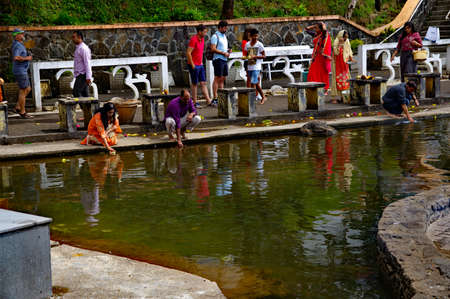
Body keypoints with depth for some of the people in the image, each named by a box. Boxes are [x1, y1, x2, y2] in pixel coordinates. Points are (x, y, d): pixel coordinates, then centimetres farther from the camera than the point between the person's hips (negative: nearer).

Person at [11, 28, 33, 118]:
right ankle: (23, 112, 6)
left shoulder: (20, 45, 14)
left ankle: (17, 107, 18)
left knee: (28, 89, 16)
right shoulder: (17, 46, -18)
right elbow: (16, 58, -33)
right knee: (23, 91, -2)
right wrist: (27, 58, -20)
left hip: (23, 71, 10)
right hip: (20, 71, -10)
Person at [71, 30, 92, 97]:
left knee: (76, 92, -16)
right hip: (80, 75, 10)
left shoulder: (83, 48, -12)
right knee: (84, 94, 7)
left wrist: (88, 77, -23)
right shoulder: (78, 48, 20)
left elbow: (87, 63, -18)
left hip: (82, 75, -10)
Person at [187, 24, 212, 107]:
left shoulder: (202, 39, 11)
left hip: (200, 65, 8)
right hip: (194, 65, -8)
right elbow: (188, 53, -19)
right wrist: (192, 65, -18)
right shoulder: (193, 39, -15)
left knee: (203, 83, 5)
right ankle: (195, 102, 8)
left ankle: (209, 101, 4)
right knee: (194, 84, 0)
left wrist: (201, 62, 17)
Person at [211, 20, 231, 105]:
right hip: (218, 59, -9)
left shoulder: (224, 36, 19)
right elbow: (213, 49, -17)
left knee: (223, 79, 8)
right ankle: (215, 98, -7)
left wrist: (228, 50, 7)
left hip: (224, 60, 9)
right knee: (217, 79, -8)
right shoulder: (215, 36, -8)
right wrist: (223, 53, -17)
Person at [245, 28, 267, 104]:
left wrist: (255, 56, -18)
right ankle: (263, 97, 25)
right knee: (256, 83, 12)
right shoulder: (247, 44, 8)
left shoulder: (259, 44, -6)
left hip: (256, 67, -5)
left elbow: (264, 56, -5)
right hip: (250, 66, 5)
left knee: (253, 83, -12)